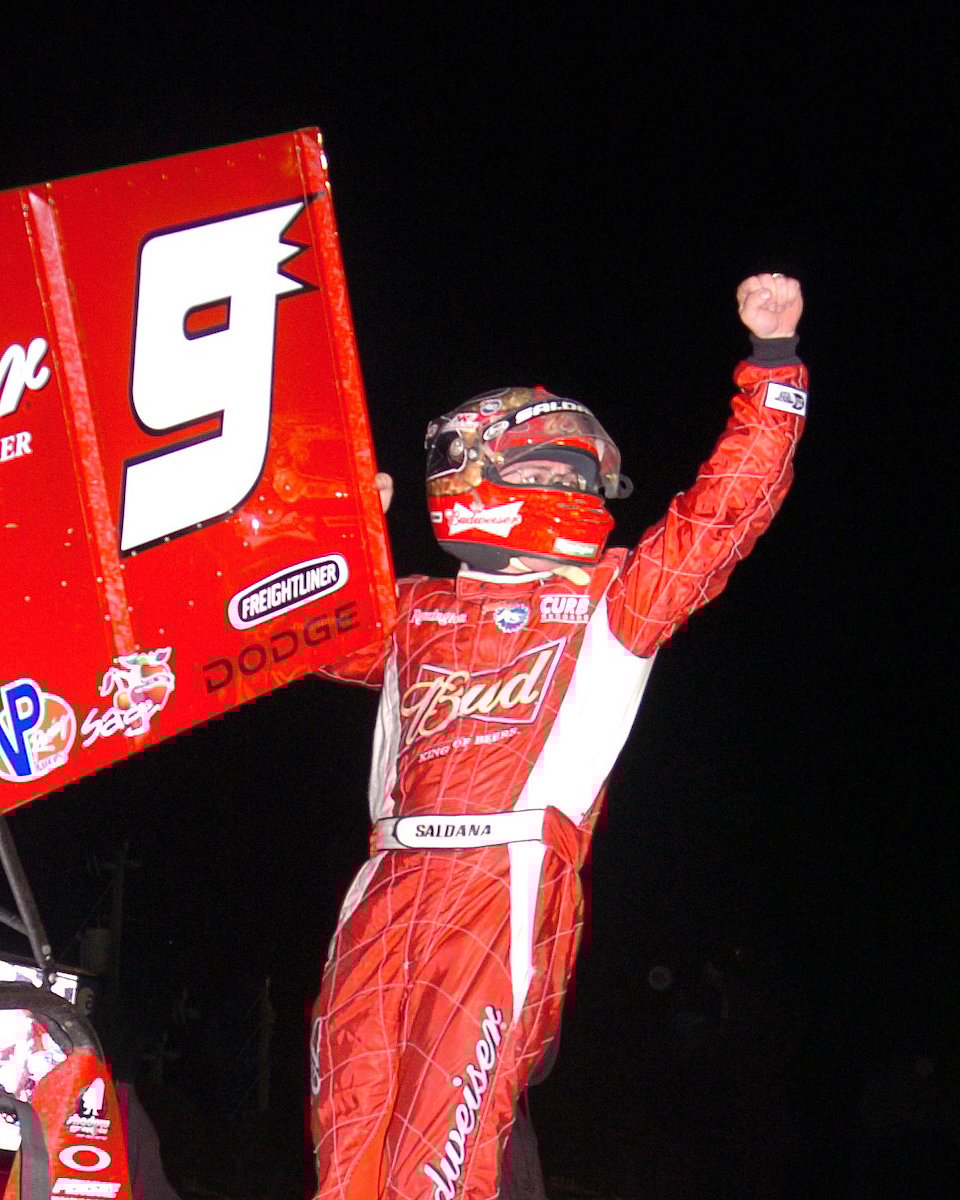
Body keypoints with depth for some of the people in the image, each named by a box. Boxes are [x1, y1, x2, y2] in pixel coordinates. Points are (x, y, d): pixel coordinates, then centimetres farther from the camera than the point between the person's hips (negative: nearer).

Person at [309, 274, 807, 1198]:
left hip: (510, 888, -5)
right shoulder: (419, 611, 24)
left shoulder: (610, 598, 12)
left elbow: (726, 509, 4)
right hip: (393, 887, 5)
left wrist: (772, 358, 0)